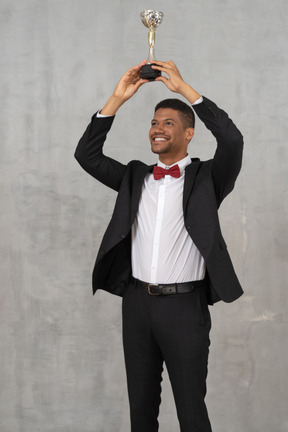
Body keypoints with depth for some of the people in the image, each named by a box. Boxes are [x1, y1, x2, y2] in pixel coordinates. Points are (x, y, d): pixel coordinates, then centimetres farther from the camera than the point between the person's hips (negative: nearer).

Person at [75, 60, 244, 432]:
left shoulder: (206, 177, -1)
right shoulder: (134, 177, 12)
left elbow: (232, 140, -18)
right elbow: (86, 155, 3)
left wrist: (184, 88, -18)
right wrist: (117, 98, -6)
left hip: (184, 305, -4)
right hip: (137, 302, 4)